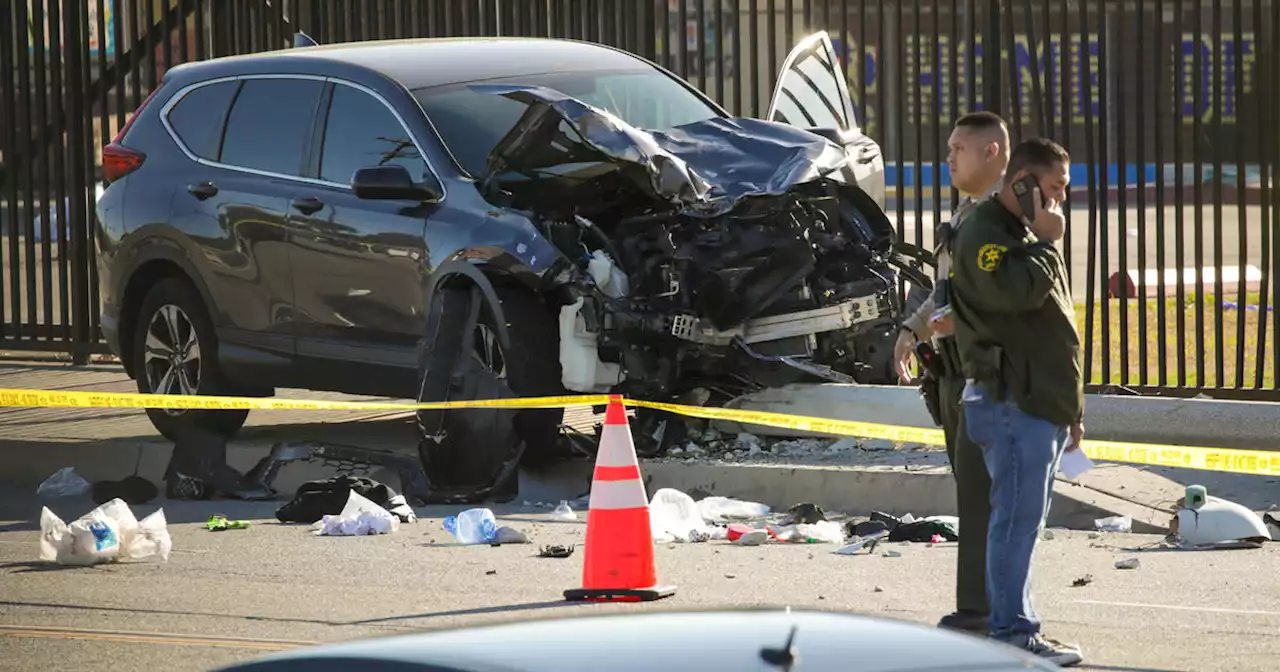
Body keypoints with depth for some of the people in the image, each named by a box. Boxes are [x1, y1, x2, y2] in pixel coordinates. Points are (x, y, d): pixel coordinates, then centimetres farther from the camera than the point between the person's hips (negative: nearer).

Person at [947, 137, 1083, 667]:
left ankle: (1015, 626, 17)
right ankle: (1012, 632, -9)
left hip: (1042, 403, 10)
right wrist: (1045, 242, -14)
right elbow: (1017, 292, -30)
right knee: (1018, 519, -10)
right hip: (1012, 404, -10)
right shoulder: (984, 236, -10)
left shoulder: (1026, 235, 23)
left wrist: (1071, 408, 27)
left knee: (1025, 520, 12)